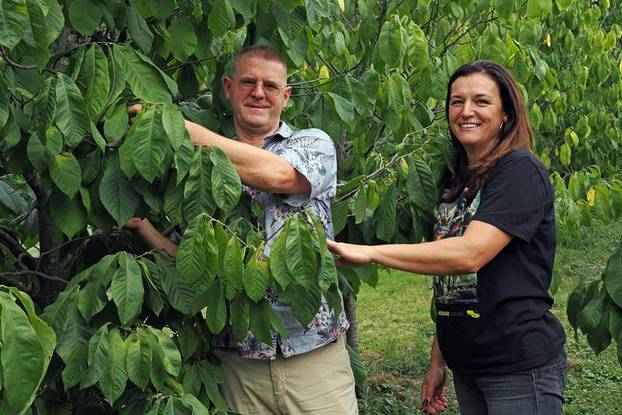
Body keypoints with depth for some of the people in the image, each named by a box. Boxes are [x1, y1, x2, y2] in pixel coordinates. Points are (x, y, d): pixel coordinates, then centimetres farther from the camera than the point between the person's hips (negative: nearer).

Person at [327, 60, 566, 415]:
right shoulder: (457, 181, 12)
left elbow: (468, 254, -25)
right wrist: (438, 360, 12)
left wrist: (370, 252, -25)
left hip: (521, 367, -7)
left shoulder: (521, 170, -12)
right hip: (466, 365, 7)